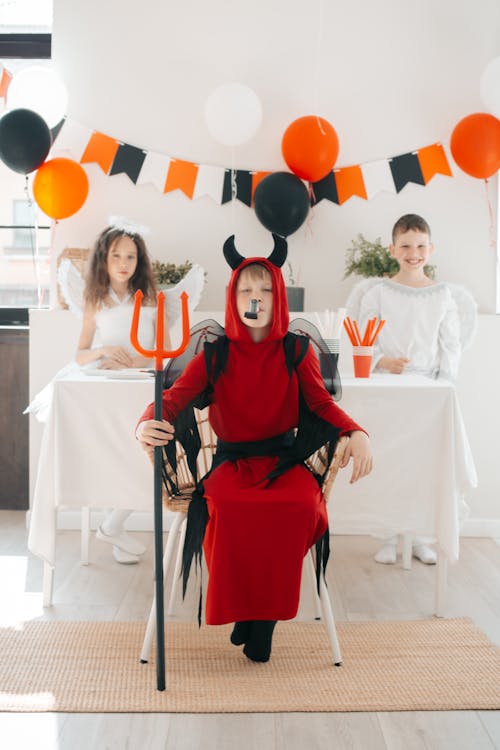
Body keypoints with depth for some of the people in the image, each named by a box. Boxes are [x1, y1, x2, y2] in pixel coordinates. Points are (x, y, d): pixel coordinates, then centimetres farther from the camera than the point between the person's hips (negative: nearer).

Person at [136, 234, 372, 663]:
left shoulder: (297, 351, 6)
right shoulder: (215, 355, 4)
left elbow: (321, 402, 0)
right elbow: (175, 397, -7)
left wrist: (357, 433, -21)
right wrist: (147, 423, -31)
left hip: (284, 460, 1)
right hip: (232, 461, 0)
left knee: (301, 506, -33)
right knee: (226, 507, -34)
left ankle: (266, 615, -11)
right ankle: (241, 611, -9)